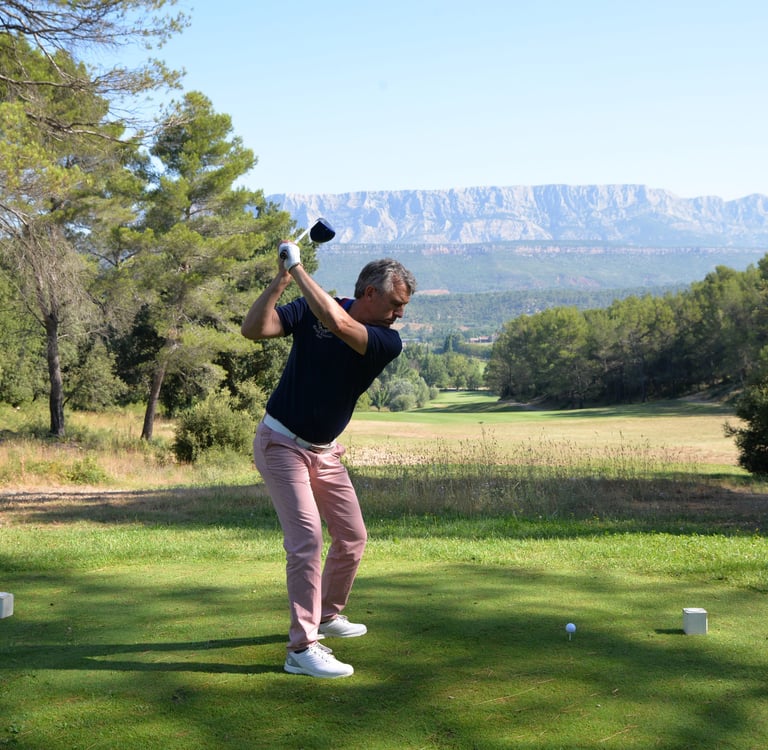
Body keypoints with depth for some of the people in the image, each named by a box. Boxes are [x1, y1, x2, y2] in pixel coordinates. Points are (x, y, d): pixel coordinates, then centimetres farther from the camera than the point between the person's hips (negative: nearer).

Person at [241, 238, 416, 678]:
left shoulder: (389, 342, -12)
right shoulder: (312, 308, -11)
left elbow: (336, 322, -31)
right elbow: (253, 329, -22)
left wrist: (299, 268, -26)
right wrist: (282, 278, -28)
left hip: (326, 450, 5)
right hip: (282, 442, -5)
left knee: (353, 537, 12)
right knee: (307, 537, -17)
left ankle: (328, 615, 36)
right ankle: (303, 648, -15)